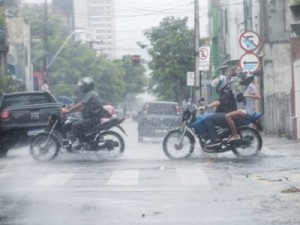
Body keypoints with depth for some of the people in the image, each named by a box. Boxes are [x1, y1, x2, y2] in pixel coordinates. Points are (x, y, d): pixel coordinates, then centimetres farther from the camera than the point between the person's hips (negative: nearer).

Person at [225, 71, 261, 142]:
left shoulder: (251, 86, -11)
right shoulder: (247, 87, 18)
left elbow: (258, 96, -25)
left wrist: (247, 95, -29)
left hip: (248, 111, -11)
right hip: (245, 109, 11)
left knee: (228, 116, -23)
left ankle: (235, 135, -21)